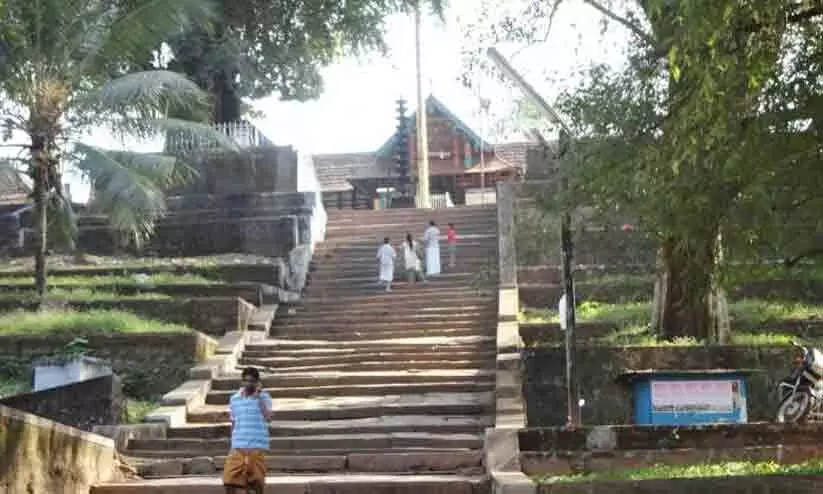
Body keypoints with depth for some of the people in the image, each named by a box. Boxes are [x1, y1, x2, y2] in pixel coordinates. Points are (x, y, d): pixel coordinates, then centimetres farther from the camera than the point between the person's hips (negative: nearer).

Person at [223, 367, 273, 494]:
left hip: (257, 446, -3)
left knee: (257, 481, 3)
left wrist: (259, 397, -17)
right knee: (229, 480, -4)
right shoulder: (234, 398, 10)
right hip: (238, 446, 3)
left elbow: (268, 417, -17)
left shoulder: (263, 397, -1)